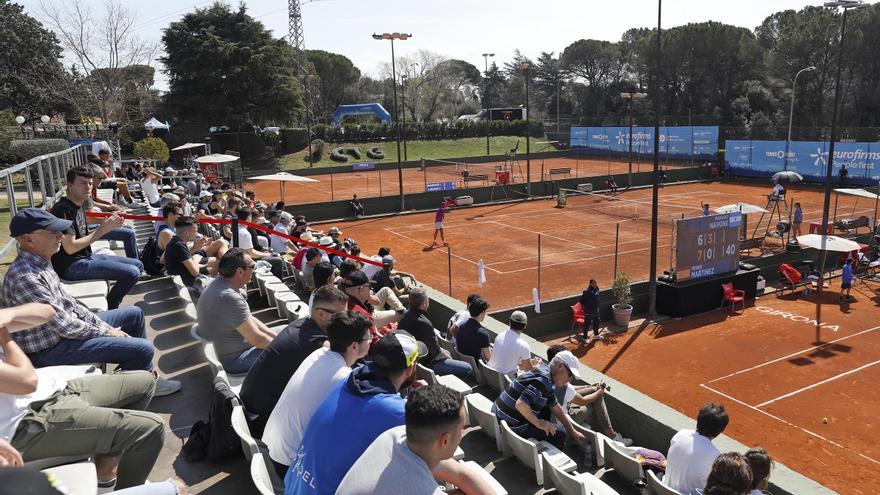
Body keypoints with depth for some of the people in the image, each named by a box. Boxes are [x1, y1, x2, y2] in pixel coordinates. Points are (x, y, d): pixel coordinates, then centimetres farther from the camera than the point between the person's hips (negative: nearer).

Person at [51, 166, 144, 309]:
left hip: (85, 257, 10)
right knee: (132, 273, -19)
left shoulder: (79, 206, 12)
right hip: (70, 265, -10)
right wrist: (102, 230, -17)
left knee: (138, 265, 9)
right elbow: (70, 247, -22)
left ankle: (111, 302, 13)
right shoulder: (63, 209, -18)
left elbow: (84, 238, 10)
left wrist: (107, 226, -3)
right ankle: (108, 308, 1)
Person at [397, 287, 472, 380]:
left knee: (446, 352, 32)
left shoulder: (405, 317, -4)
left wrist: (444, 352, 10)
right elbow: (437, 354, -22)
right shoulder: (424, 324, -32)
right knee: (467, 369, -9)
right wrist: (447, 356, -1)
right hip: (425, 363, -9)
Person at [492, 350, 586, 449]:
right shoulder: (543, 379, -21)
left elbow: (556, 408, 20)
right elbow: (520, 404, -33)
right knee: (559, 436, -4)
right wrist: (538, 423, -18)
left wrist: (573, 432, 25)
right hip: (512, 427, -10)